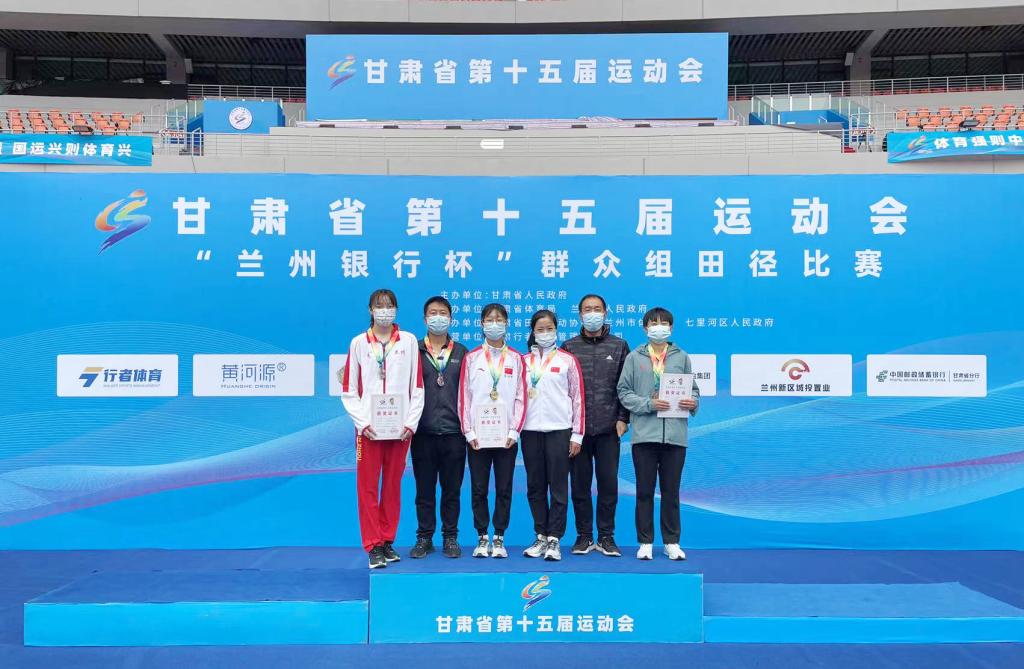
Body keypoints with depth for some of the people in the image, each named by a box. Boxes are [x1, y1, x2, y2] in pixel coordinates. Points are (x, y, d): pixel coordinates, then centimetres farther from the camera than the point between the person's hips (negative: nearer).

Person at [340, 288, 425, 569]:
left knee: (393, 485, 7)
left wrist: (411, 422, -5)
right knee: (368, 486, -1)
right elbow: (349, 390, 4)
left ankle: (387, 541, 19)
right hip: (368, 429, -1)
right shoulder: (359, 343, 5)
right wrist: (362, 422, -7)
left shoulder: (409, 341, 6)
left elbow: (417, 387, 4)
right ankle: (373, 546, 6)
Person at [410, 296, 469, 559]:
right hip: (423, 432, 0)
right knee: (424, 489, 7)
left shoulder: (461, 352, 8)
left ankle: (450, 537, 18)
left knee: (452, 489, 7)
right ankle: (424, 537, 18)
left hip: (453, 432, 1)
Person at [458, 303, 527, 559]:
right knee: (479, 489, 4)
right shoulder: (471, 358, 5)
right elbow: (464, 397, 2)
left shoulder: (516, 359, 6)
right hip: (478, 435, 0)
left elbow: (520, 398, 3)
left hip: (506, 435, 0)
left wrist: (514, 431, -6)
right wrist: (469, 432, -5)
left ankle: (499, 538, 14)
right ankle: (482, 538, 15)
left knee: (504, 489, 4)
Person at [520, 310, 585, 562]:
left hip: (559, 430, -3)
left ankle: (554, 539, 6)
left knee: (558, 487, -1)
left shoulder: (568, 360, 4)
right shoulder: (524, 361, 11)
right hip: (530, 430, 3)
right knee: (535, 487, 7)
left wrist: (577, 434, -2)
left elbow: (578, 398, 2)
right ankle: (540, 537, 17)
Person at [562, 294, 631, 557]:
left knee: (609, 484, 2)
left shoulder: (619, 346, 8)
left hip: (608, 428, 0)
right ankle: (584, 536, 16)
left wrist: (623, 419, -2)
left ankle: (606, 537, 13)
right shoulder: (569, 347, 8)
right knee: (579, 484, 5)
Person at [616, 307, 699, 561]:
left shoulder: (681, 357, 10)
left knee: (671, 490, 7)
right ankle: (645, 542, 15)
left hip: (675, 434, 1)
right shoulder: (634, 357, 6)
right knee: (644, 491, 5)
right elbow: (624, 392, 2)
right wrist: (648, 404, -12)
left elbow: (693, 388, 12)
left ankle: (672, 542, 18)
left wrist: (693, 402, -10)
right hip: (644, 433, -1)